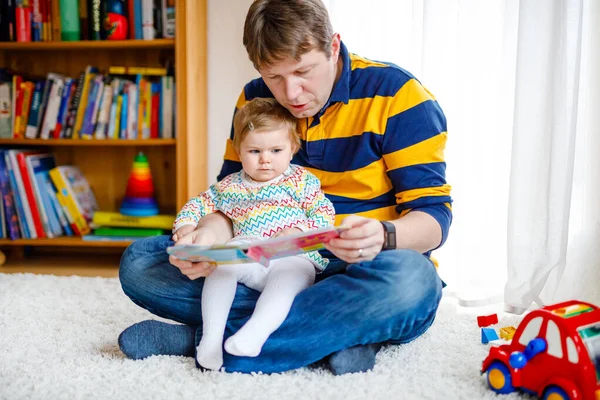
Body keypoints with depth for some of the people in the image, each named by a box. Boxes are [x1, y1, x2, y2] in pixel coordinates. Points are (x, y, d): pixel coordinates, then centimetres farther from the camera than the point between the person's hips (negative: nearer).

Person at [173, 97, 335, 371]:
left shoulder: (302, 181, 11)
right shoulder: (230, 186, 18)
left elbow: (325, 214, 5)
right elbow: (200, 203, 28)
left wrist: (299, 230, -14)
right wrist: (185, 224, 7)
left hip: (293, 256, -2)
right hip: (246, 254, 3)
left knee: (289, 274, -36)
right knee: (221, 262, -28)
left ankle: (255, 333, -53)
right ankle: (211, 335, -32)